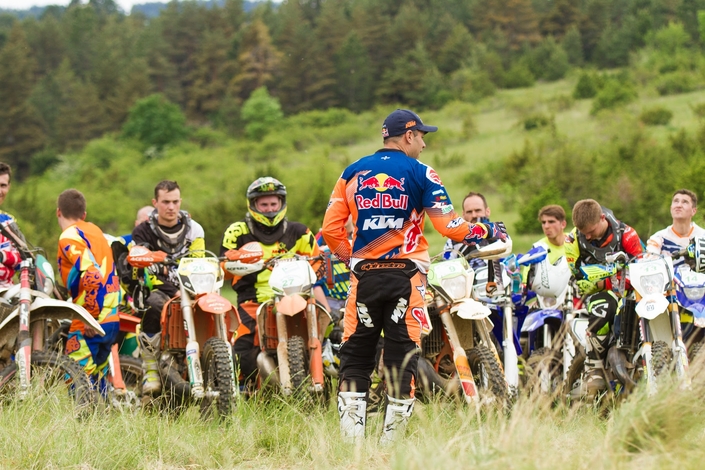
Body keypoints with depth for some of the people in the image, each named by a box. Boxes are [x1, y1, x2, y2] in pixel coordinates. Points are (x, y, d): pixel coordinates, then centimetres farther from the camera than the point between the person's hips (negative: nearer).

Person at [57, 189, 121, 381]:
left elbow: (92, 276, -23)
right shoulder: (95, 230, 14)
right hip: (111, 319, 9)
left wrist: (91, 317, -17)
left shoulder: (69, 238, -11)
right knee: (96, 377, 17)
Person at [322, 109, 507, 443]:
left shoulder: (352, 173, 9)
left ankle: (351, 441, -2)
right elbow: (449, 227, -6)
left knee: (355, 356, 6)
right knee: (402, 357, 3)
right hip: (405, 274, -2)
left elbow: (331, 229, 6)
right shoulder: (419, 173, -1)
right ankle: (391, 445, 2)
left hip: (364, 276, 2)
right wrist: (488, 231, 10)